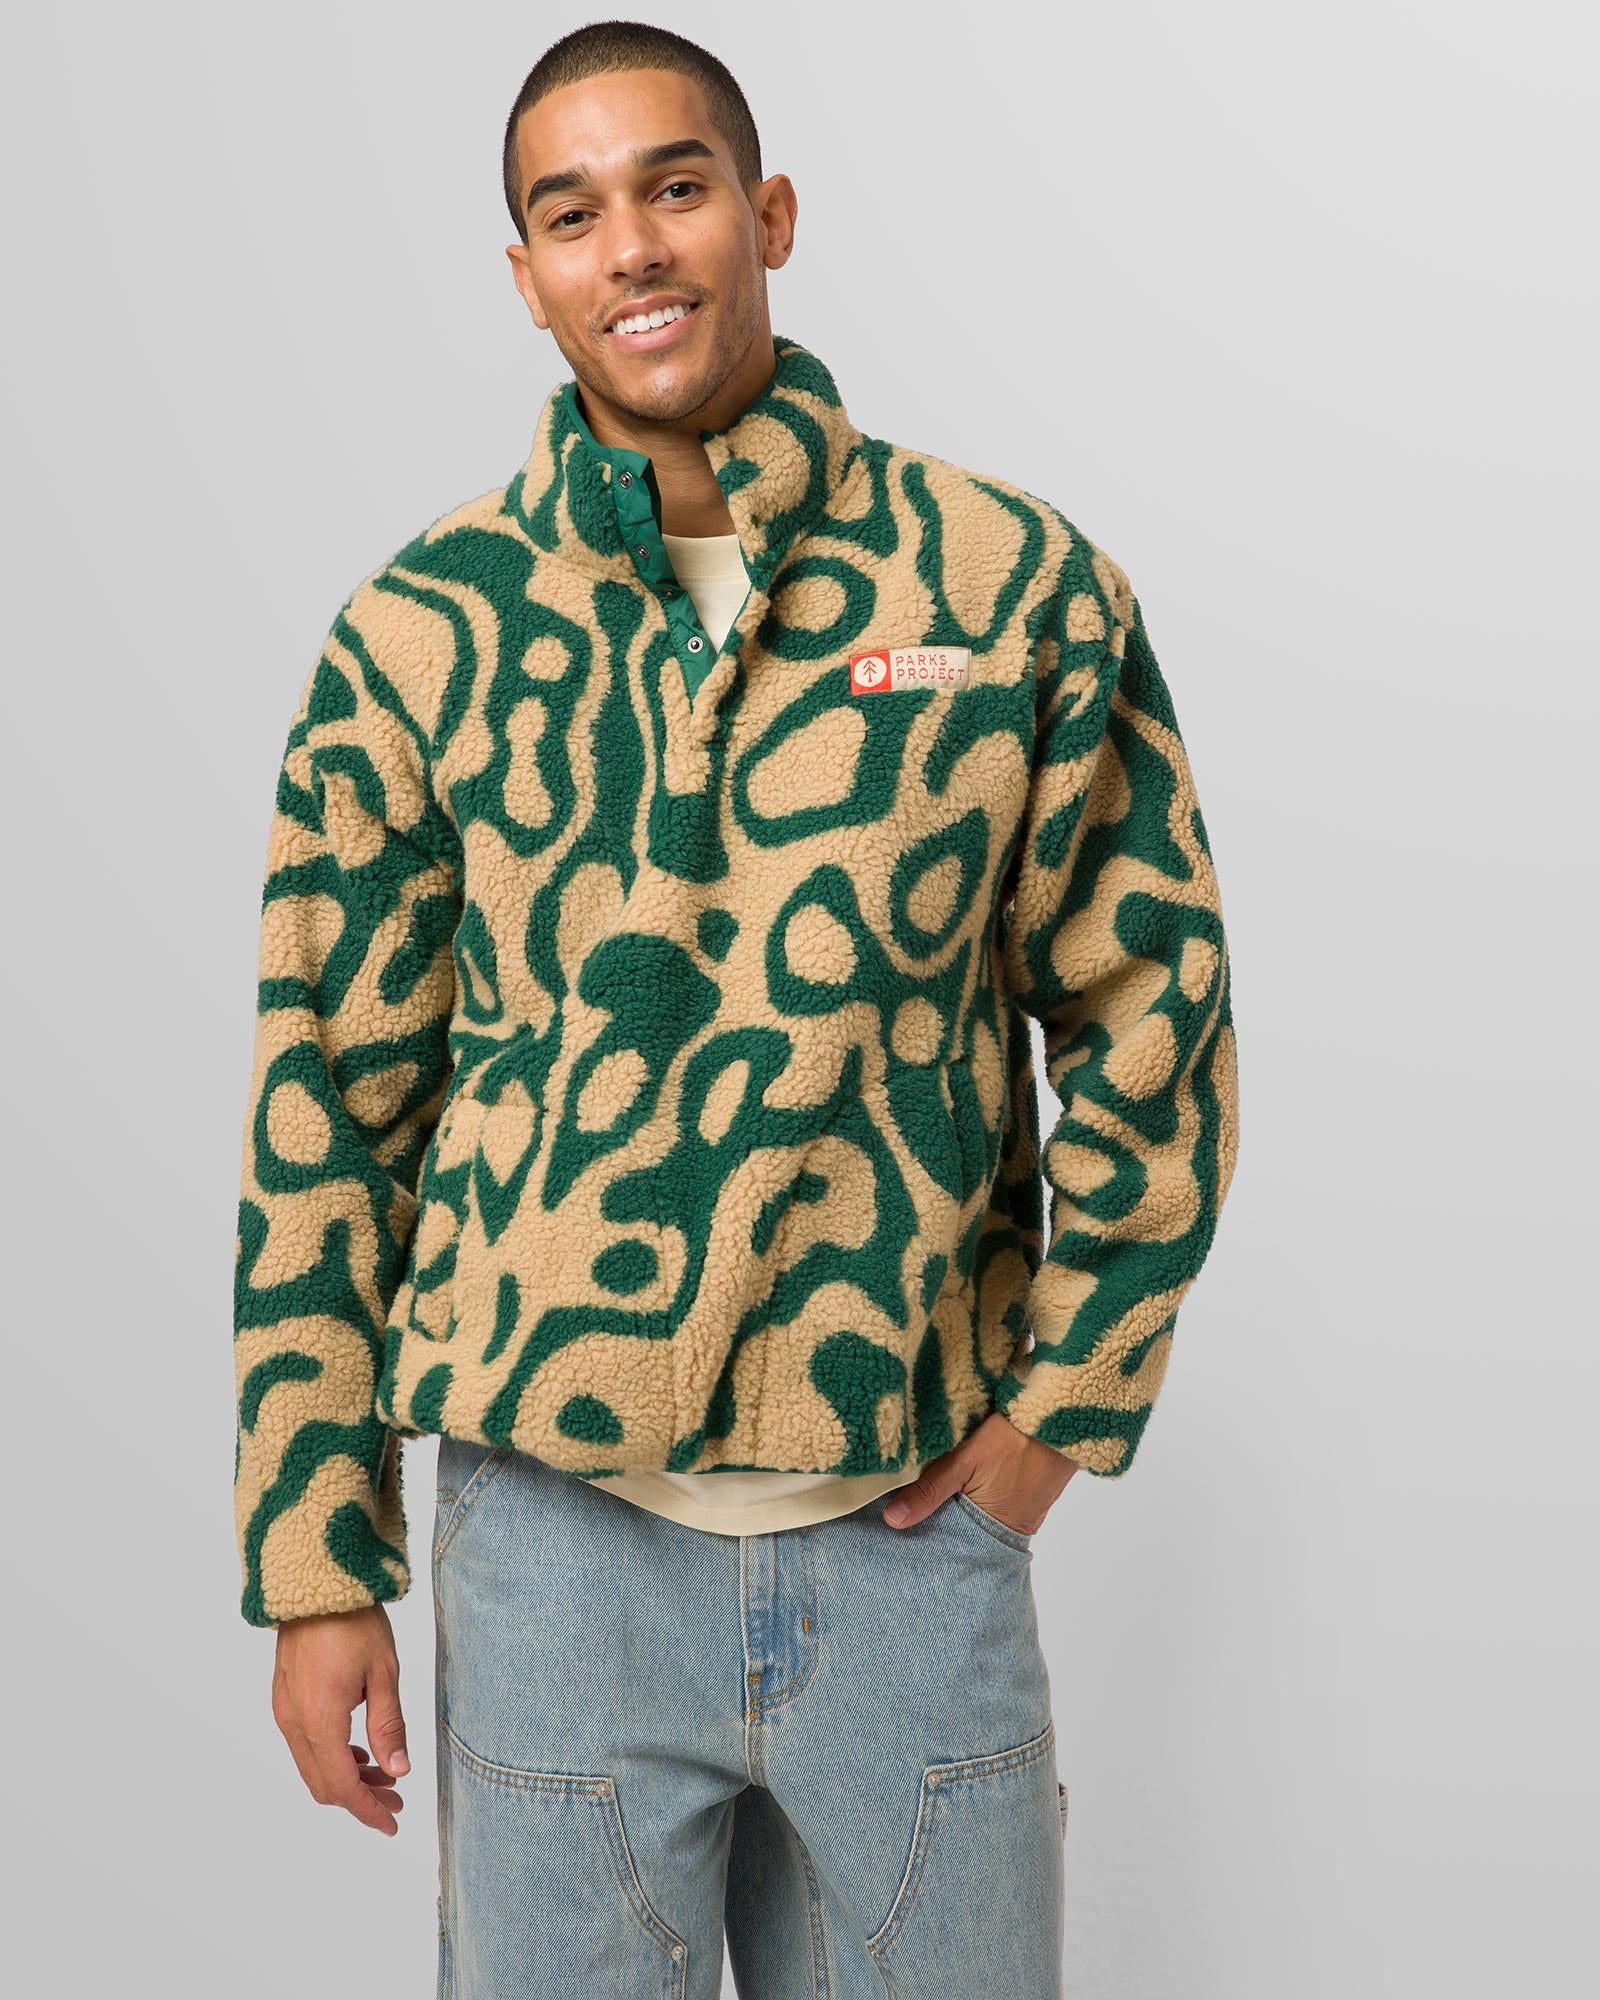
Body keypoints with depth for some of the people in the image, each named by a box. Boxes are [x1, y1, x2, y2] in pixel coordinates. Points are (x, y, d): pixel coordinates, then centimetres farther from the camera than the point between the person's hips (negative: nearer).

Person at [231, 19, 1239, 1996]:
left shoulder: (1017, 583, 0)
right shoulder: (423, 631, 0)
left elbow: (1152, 1003, 6)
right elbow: (327, 1109, 2)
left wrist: (1065, 1395, 0)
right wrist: (314, 1562, 1)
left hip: (920, 1528, 1)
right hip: (555, 1526, 0)